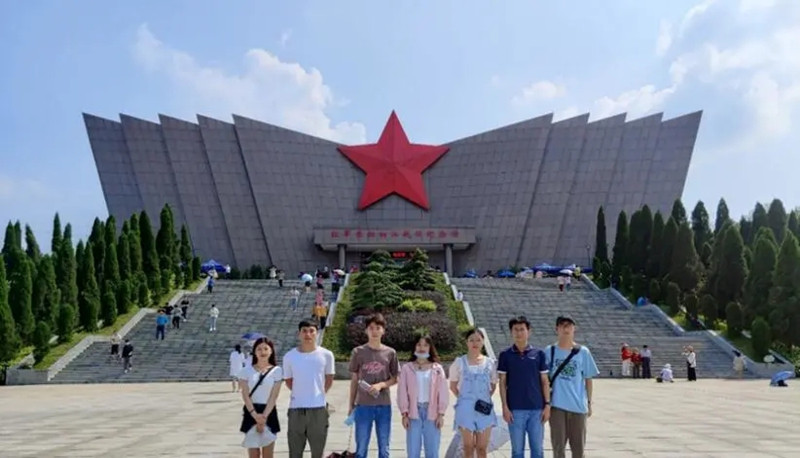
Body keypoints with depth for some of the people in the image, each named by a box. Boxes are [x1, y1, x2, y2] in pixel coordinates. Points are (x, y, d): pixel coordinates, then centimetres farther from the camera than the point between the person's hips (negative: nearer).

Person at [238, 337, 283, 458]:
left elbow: (274, 396, -5)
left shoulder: (276, 371, -1)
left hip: (269, 413, 0)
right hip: (251, 413, 0)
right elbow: (245, 395, -5)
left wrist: (264, 416, -16)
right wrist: (255, 415, -17)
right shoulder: (246, 371, 1)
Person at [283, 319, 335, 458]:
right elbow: (288, 381, 9)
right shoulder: (289, 356, -4)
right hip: (296, 409, 0)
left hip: (319, 408, 0)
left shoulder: (326, 355, -4)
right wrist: (301, 393, 10)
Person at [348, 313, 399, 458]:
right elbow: (354, 380, 5)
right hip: (363, 406, -1)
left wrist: (381, 385, -12)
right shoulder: (358, 352, -1)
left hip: (384, 406, 1)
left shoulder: (390, 353, 2)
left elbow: (395, 379, 7)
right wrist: (351, 405, 6)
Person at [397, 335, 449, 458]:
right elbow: (402, 392, 1)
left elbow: (443, 392, 2)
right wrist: (404, 414, -5)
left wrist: (441, 414, -3)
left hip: (432, 413, 0)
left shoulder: (437, 369, 4)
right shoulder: (407, 368, 2)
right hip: (414, 413, 0)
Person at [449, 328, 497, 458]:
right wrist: (463, 399, -2)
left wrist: (485, 399, 1)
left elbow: (493, 385, 13)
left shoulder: (489, 362, 4)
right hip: (466, 408, -1)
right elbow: (453, 386, 6)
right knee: (468, 447, 3)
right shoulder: (460, 362, -1)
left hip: (484, 408, 2)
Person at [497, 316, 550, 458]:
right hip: (515, 409, -1)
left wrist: (547, 404, -1)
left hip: (536, 408, 1)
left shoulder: (539, 354, 3)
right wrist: (505, 407, -5)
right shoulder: (505, 355, 0)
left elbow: (545, 381, 6)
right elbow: (502, 383, 1)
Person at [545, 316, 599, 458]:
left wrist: (589, 402, 6)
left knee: (578, 445, 11)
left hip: (578, 405, 1)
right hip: (557, 405, -1)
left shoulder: (583, 352, 1)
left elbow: (588, 379, 6)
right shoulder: (550, 351, -1)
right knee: (558, 444, 6)